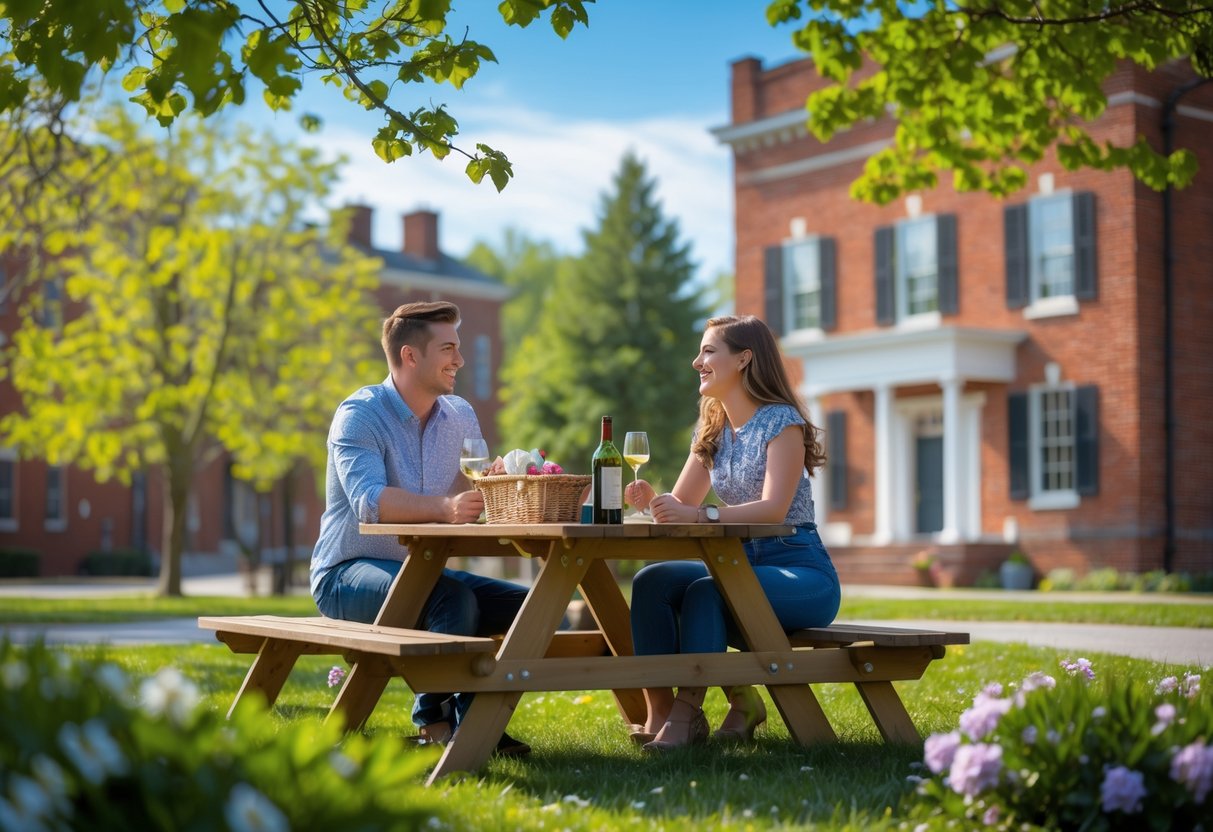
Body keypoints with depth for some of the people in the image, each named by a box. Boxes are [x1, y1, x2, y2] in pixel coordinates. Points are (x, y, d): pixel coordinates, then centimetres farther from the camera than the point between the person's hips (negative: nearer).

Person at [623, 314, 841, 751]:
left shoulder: (781, 420, -9)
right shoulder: (712, 430, 14)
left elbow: (774, 508, -22)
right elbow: (681, 504, 10)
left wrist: (701, 515, -35)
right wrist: (652, 501, -14)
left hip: (800, 573, -7)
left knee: (704, 592, -33)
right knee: (651, 580, -19)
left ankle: (688, 714, -30)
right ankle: (658, 709, -27)